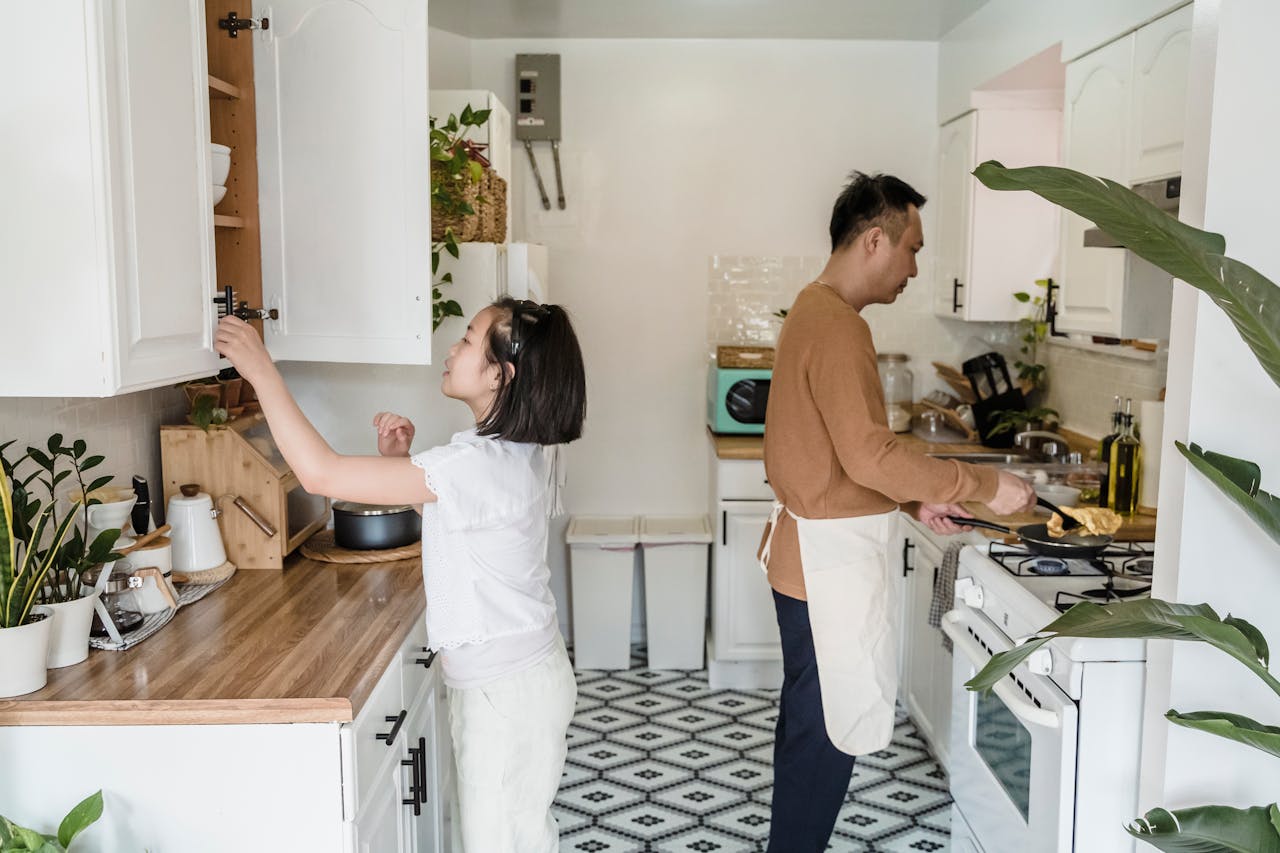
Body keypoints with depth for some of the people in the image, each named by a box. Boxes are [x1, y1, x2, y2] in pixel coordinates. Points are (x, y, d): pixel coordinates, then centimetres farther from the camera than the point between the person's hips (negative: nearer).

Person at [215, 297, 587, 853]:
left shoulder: (482, 464, -29)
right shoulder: (521, 451, 1)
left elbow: (320, 474, -30)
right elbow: (441, 506, 15)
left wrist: (261, 370, -22)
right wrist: (399, 459, -3)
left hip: (508, 690, -9)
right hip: (499, 677, 9)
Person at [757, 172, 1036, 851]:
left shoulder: (813, 312, 13)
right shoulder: (837, 325, -19)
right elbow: (868, 455, -26)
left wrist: (914, 500, 14)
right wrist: (981, 484, -18)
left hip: (812, 552, 11)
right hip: (830, 558, -11)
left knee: (811, 722, 21)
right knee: (829, 733, 3)